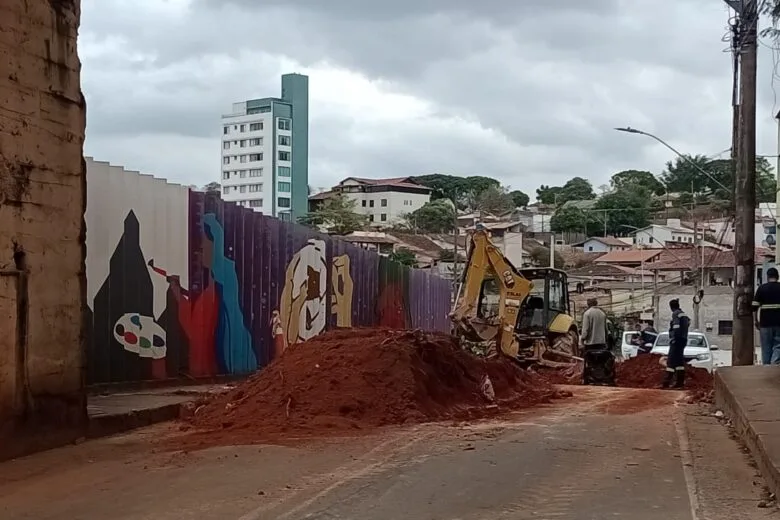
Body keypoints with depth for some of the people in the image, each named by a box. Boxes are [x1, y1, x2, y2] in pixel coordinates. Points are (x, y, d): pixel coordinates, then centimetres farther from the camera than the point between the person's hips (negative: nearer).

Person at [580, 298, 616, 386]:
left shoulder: (587, 313, -10)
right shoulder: (603, 313, 6)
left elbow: (585, 329, -14)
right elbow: (605, 328, 12)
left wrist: (582, 339, -7)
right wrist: (606, 340, 20)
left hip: (590, 342, -4)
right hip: (602, 342, 4)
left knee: (589, 363, 1)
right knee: (601, 362, 11)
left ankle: (586, 380, 1)